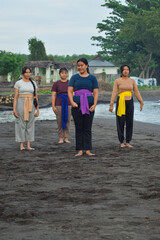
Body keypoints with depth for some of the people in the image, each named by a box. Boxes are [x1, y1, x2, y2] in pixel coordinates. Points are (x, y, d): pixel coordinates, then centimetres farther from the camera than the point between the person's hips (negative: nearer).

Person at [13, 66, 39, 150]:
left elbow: (35, 96, 9)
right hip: (21, 104, -3)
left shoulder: (33, 83, 9)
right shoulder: (18, 83, -1)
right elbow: (15, 97, -3)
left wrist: (37, 109, 5)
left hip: (31, 105, 3)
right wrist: (14, 109, -11)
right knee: (21, 124, -2)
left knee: (30, 124, 3)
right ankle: (21, 145, 6)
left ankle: (28, 145, 8)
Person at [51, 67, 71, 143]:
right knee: (60, 122, 0)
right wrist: (53, 106, -8)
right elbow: (53, 95, -1)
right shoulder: (56, 84, 1)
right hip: (59, 104, -1)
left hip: (68, 104, 1)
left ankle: (66, 138, 10)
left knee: (67, 121, 2)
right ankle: (61, 138, 8)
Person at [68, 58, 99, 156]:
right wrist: (72, 102, -12)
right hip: (77, 105, 1)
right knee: (79, 128, 0)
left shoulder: (92, 78, 8)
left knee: (87, 128, -1)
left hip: (89, 105, 0)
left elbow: (96, 93, 5)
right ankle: (80, 150, 2)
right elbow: (70, 91, 4)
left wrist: (94, 104, -9)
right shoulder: (74, 77, 10)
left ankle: (88, 150, 2)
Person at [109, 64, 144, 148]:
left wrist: (141, 102, 5)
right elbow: (114, 93, -5)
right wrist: (111, 105, -11)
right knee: (121, 122, -2)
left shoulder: (132, 81, 9)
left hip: (130, 103, 3)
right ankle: (122, 142, 7)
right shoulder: (117, 81, -1)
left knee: (129, 122, 2)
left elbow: (137, 92, 10)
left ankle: (128, 142, 10)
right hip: (121, 102, -3)